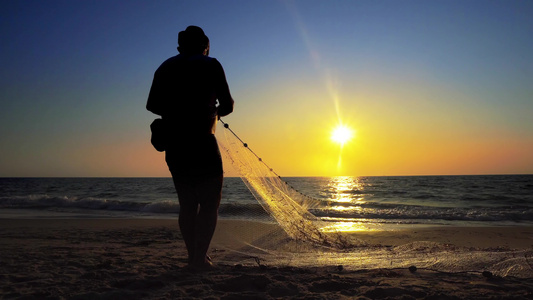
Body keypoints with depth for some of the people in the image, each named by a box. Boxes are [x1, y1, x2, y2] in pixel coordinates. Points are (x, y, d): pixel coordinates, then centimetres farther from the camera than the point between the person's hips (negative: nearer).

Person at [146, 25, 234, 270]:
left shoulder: (165, 68, 13)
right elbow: (227, 106, -1)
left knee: (187, 204, 13)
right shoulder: (210, 65, 0)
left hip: (174, 147, 5)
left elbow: (152, 105, 13)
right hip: (202, 145, -5)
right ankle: (200, 258, -3)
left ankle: (193, 257, 16)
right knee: (210, 203, 3)